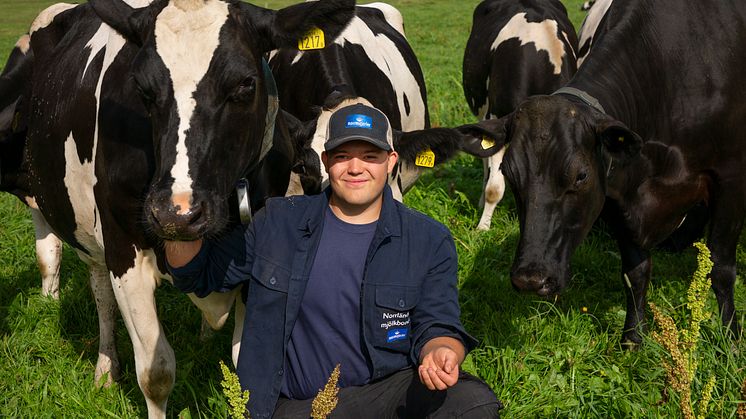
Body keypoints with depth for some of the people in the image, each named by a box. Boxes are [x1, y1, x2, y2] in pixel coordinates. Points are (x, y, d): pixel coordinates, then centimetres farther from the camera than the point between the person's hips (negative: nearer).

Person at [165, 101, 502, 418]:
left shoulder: (430, 241, 0)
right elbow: (198, 275, 10)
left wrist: (439, 354, -26)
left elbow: (436, 325, -1)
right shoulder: (278, 223, 3)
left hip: (388, 389, -1)